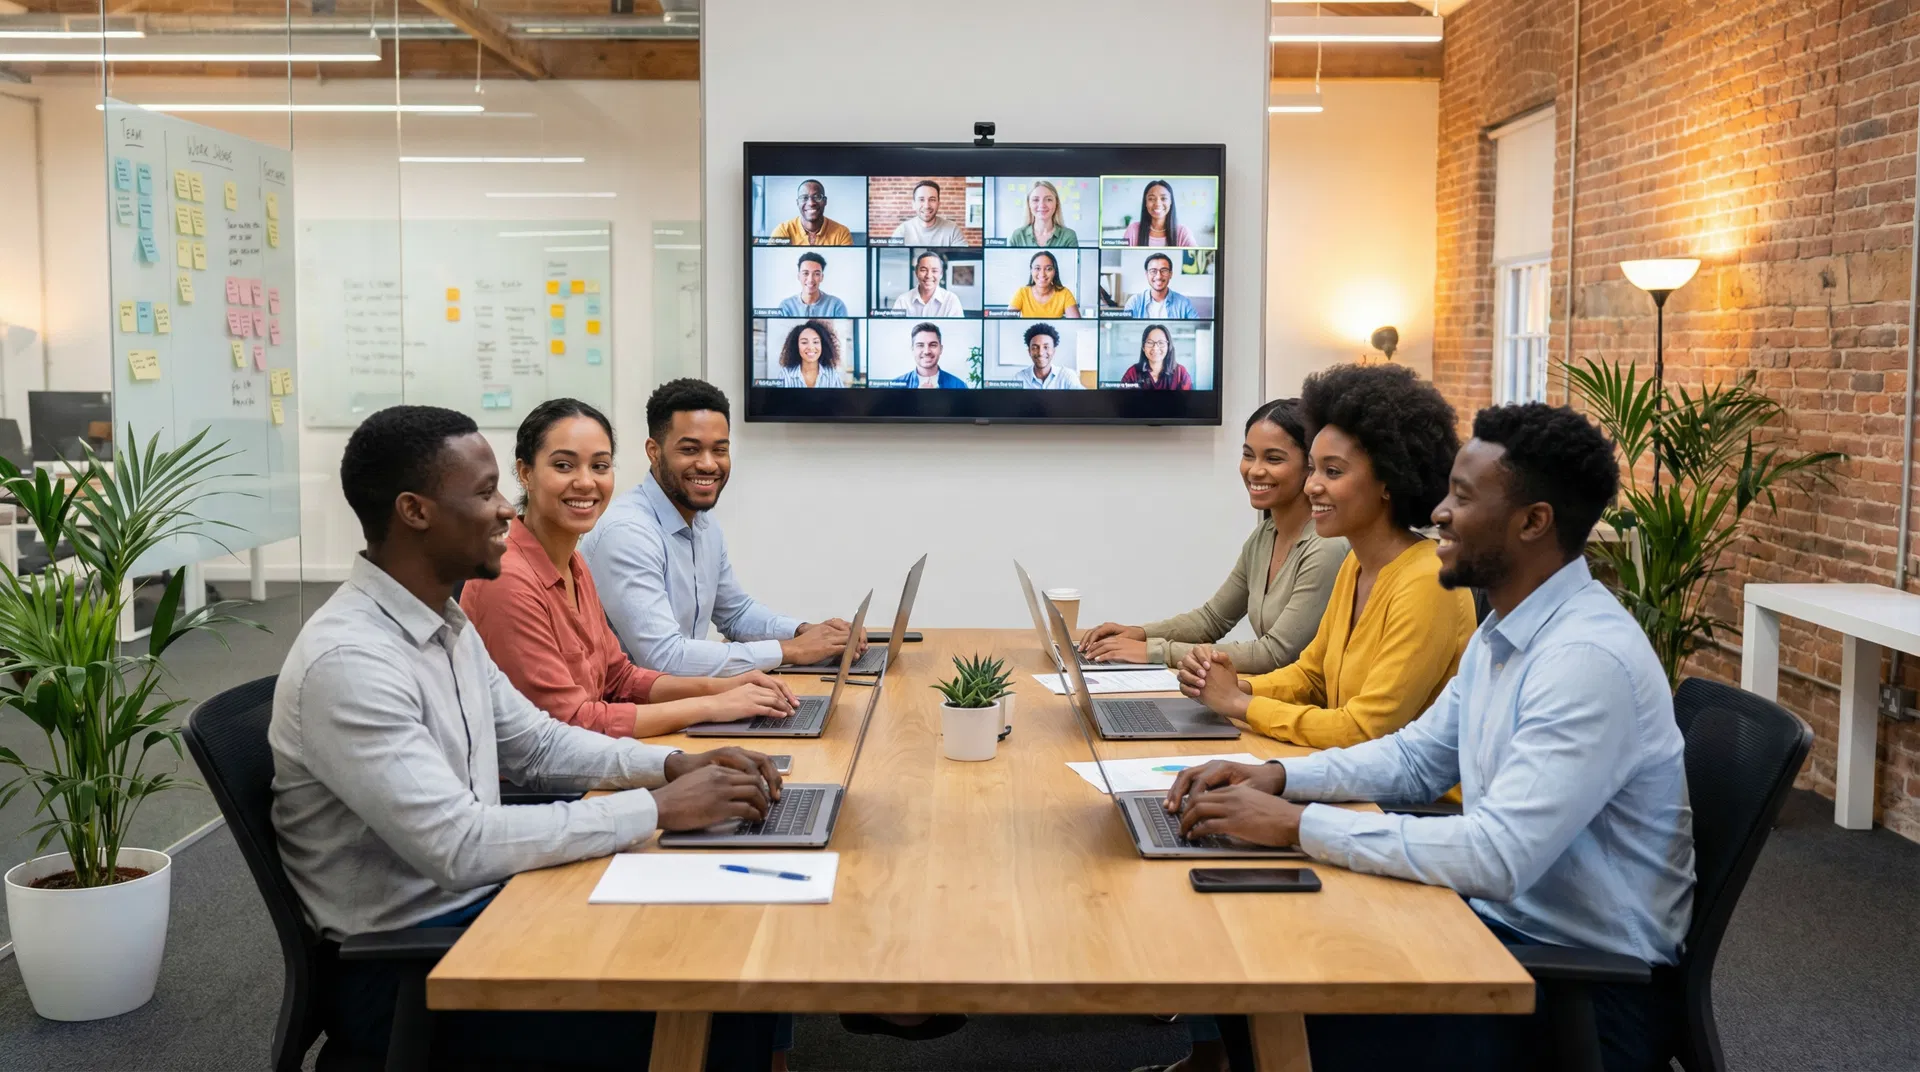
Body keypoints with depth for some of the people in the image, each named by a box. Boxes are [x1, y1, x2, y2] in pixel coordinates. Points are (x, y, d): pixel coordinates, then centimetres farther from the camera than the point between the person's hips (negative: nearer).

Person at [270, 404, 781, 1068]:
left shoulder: (445, 622, 6)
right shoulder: (348, 661, -24)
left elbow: (535, 744, 15)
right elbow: (457, 846, -29)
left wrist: (673, 764, -1)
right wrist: (657, 808, -25)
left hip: (481, 902, 9)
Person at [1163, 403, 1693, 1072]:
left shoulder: (1590, 658, -25)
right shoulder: (1503, 631, 6)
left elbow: (1497, 856, -31)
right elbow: (1417, 756, 15)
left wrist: (1296, 824, -28)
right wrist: (1279, 777, -1)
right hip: (1502, 919, 8)